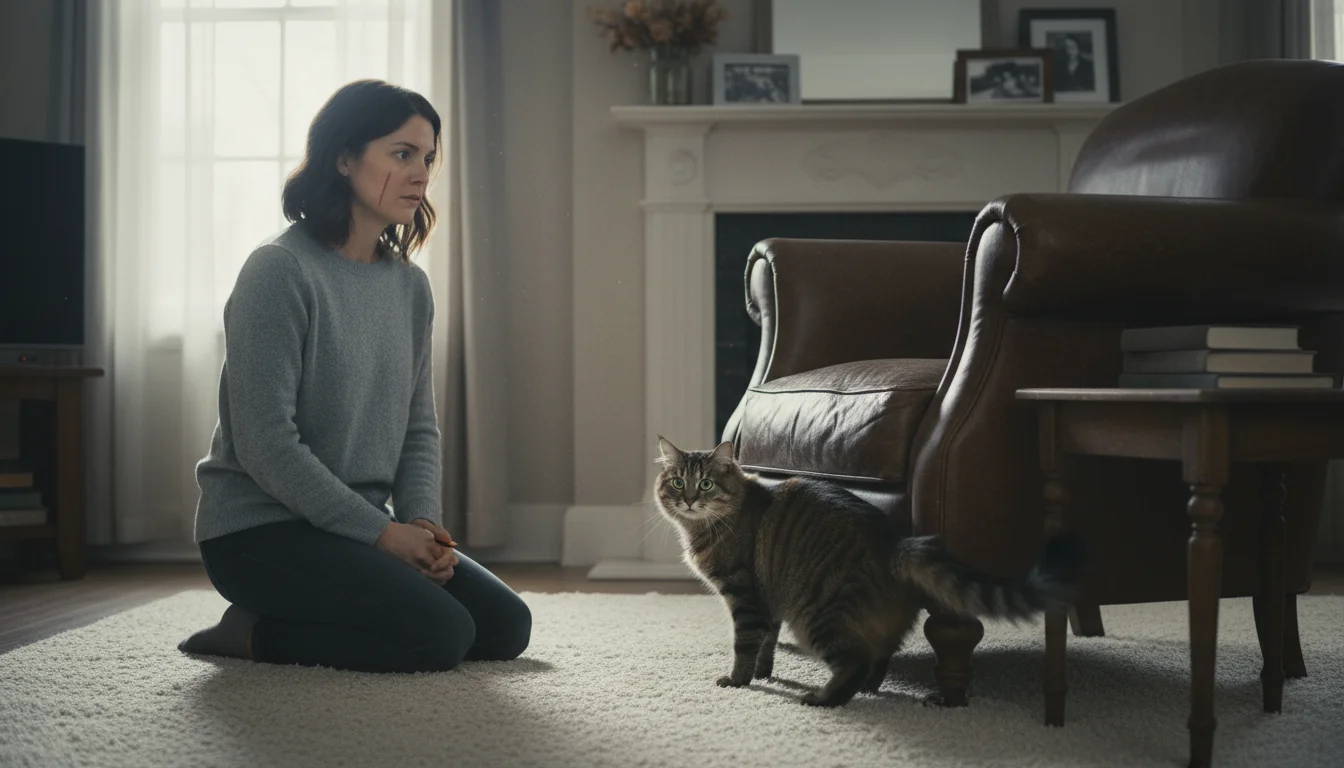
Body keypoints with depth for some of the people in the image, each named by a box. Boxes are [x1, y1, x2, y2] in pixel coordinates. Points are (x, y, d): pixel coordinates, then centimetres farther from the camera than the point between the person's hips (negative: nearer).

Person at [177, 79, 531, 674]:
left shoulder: (410, 285, 9)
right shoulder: (280, 270, -15)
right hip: (259, 526, -8)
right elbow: (265, 442, -20)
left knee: (505, 626, 0)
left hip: (359, 527, 8)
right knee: (440, 634, -22)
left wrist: (423, 523, -8)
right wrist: (382, 531, -19)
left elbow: (419, 428, 11)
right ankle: (253, 632, -2)